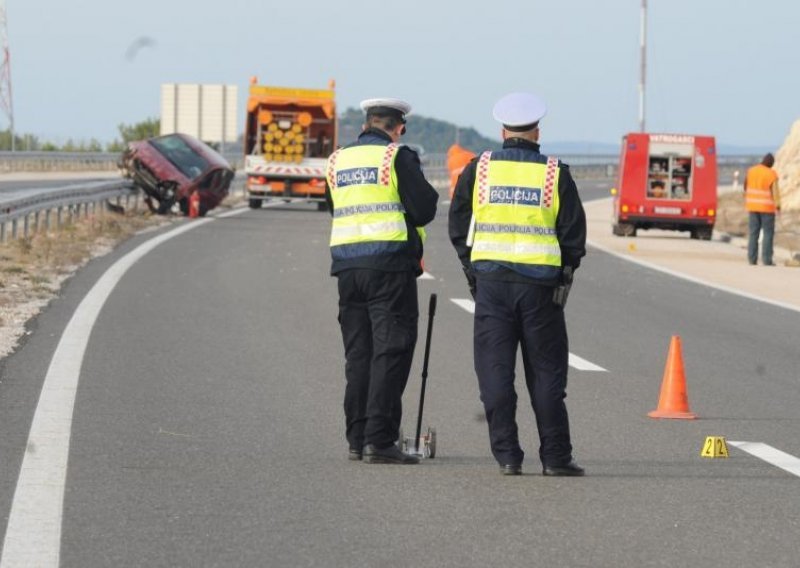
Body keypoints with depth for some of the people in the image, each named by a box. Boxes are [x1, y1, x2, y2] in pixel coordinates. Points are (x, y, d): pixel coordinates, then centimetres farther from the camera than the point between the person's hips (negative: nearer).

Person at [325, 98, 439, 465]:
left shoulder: (337, 161, 13)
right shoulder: (398, 157, -6)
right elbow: (424, 210, -7)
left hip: (346, 265, 6)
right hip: (390, 265, -6)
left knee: (357, 354, 12)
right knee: (390, 352, -4)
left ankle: (357, 440, 13)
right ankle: (379, 441, -9)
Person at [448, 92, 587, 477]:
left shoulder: (479, 169, 2)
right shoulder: (555, 175, -1)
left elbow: (458, 227, 7)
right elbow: (574, 234, 1)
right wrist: (565, 274, 13)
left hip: (491, 281, 0)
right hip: (540, 283, 0)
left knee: (495, 371, 4)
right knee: (546, 372, 6)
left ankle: (507, 455, 0)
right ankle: (555, 457, 6)